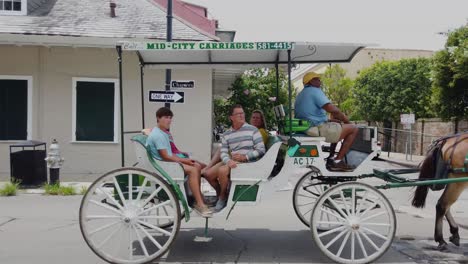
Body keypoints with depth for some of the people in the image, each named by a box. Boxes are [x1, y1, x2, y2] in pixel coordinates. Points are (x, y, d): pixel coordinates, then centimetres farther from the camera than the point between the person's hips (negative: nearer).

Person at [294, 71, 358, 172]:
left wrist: (330, 120, 18)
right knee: (353, 129, -3)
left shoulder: (300, 95, 22)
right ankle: (337, 161, -6)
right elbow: (333, 110, -19)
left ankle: (331, 158, 23)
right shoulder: (315, 91, -9)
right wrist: (346, 121, -3)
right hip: (318, 129, -10)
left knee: (337, 125, 32)